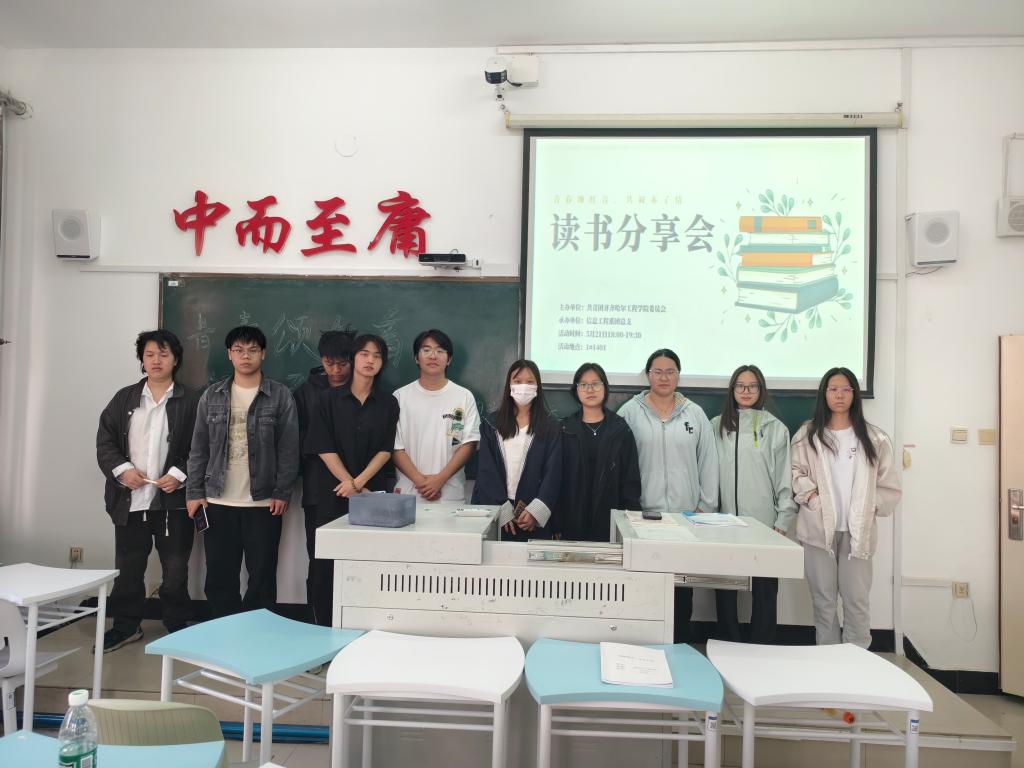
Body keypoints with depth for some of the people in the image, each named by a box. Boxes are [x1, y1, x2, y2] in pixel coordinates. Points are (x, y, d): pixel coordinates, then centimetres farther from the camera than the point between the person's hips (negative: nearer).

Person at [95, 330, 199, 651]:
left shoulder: (191, 401, -1)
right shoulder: (124, 398, 9)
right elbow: (104, 441, 7)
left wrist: (179, 475, -16)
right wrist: (122, 469, -8)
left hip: (173, 501, -3)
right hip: (130, 500, 3)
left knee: (175, 571, 6)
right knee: (127, 569, 13)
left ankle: (177, 629, 21)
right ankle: (126, 626, 30)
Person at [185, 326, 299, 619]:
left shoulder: (280, 395, -2)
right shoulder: (212, 395, 7)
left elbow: (288, 449, -4)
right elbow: (199, 448, 8)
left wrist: (282, 493, -9)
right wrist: (195, 492, 2)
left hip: (263, 503, -3)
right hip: (218, 502, 3)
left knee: (262, 576, 5)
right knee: (219, 577, 10)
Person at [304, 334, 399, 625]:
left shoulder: (388, 403, 8)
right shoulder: (330, 399, 5)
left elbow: (386, 450, 0)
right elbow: (324, 449, -2)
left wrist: (358, 483, -12)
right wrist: (350, 485, -10)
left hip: (373, 494, 0)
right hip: (334, 493, 0)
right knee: (328, 564, 2)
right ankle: (325, 629, 12)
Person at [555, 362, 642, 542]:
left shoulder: (621, 430, 4)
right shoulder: (564, 429, 4)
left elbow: (631, 479, 3)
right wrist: (556, 524, -3)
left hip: (609, 521, 0)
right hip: (572, 522, 0)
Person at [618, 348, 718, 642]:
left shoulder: (695, 414, 7)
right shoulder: (630, 411, 1)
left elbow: (708, 463, 7)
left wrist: (706, 507, 3)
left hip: (685, 515, 2)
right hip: (642, 514, -1)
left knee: (682, 589, 7)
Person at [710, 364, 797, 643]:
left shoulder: (775, 428, 2)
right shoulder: (716, 426, 7)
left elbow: (785, 478, 1)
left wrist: (783, 521, -3)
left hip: (763, 523, -1)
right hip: (725, 522, 2)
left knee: (764, 590, 4)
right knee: (725, 588, 7)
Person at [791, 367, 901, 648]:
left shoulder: (874, 438, 5)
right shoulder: (808, 434, 5)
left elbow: (889, 486, 7)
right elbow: (795, 472, 1)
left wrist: (871, 509, -2)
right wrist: (811, 495, -13)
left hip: (858, 530, 0)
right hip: (818, 527, 0)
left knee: (856, 600, 3)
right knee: (823, 599, 8)